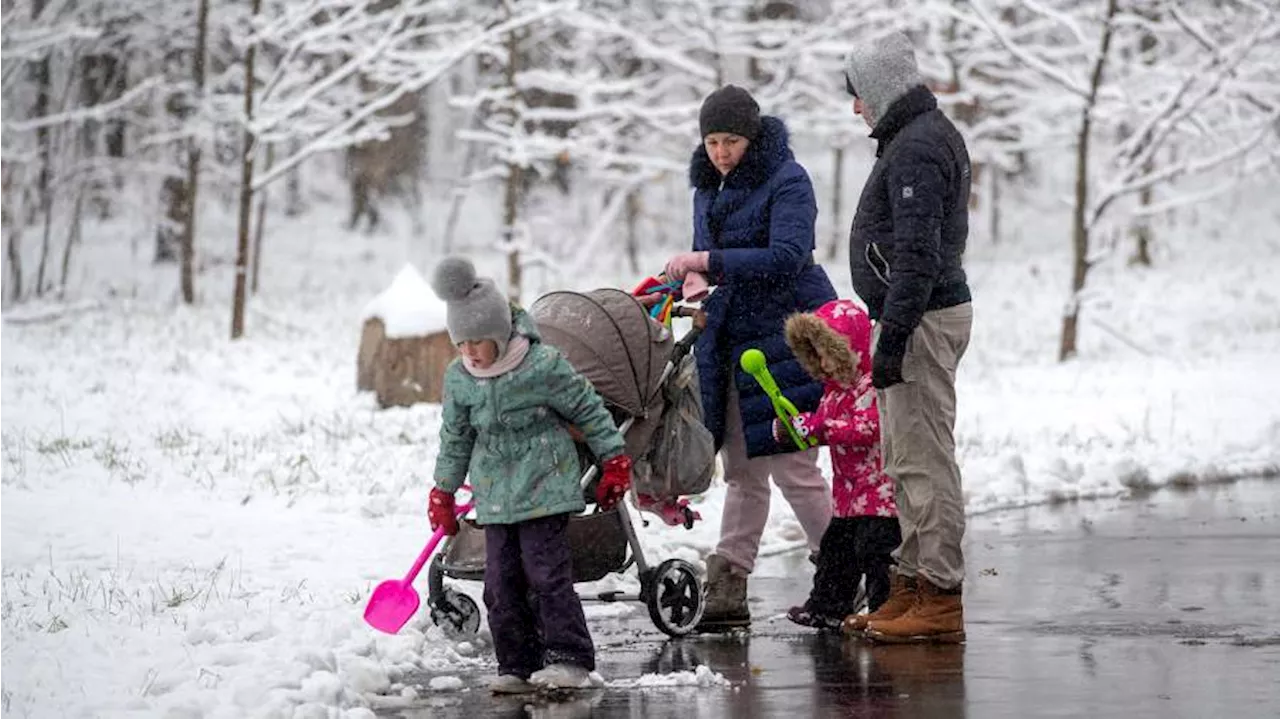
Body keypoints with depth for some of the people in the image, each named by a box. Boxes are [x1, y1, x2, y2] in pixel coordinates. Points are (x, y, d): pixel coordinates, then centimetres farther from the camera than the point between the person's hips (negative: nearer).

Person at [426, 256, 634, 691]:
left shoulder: (543, 366, -14)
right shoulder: (459, 378, 1)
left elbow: (588, 410, -3)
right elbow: (455, 437, 15)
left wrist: (614, 462, 1)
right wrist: (443, 492, 20)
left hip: (545, 488, -5)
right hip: (495, 496, 5)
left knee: (548, 576, -10)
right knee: (502, 584, 2)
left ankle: (570, 659, -4)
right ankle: (517, 666, 9)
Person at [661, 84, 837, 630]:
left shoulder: (787, 181, -12)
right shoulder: (708, 186, 13)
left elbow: (787, 257, -24)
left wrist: (711, 263, -28)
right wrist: (695, 276, 1)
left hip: (786, 335, -8)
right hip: (732, 340, 8)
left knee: (793, 467, -7)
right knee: (742, 471, 8)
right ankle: (727, 590, 9)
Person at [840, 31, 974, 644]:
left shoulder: (916, 150, -16)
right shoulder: (930, 135, 18)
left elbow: (917, 255, -23)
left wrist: (892, 339, -24)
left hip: (922, 319, -11)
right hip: (925, 317, 11)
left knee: (925, 461, -9)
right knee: (903, 460, 15)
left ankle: (940, 599, -8)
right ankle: (913, 586, 21)